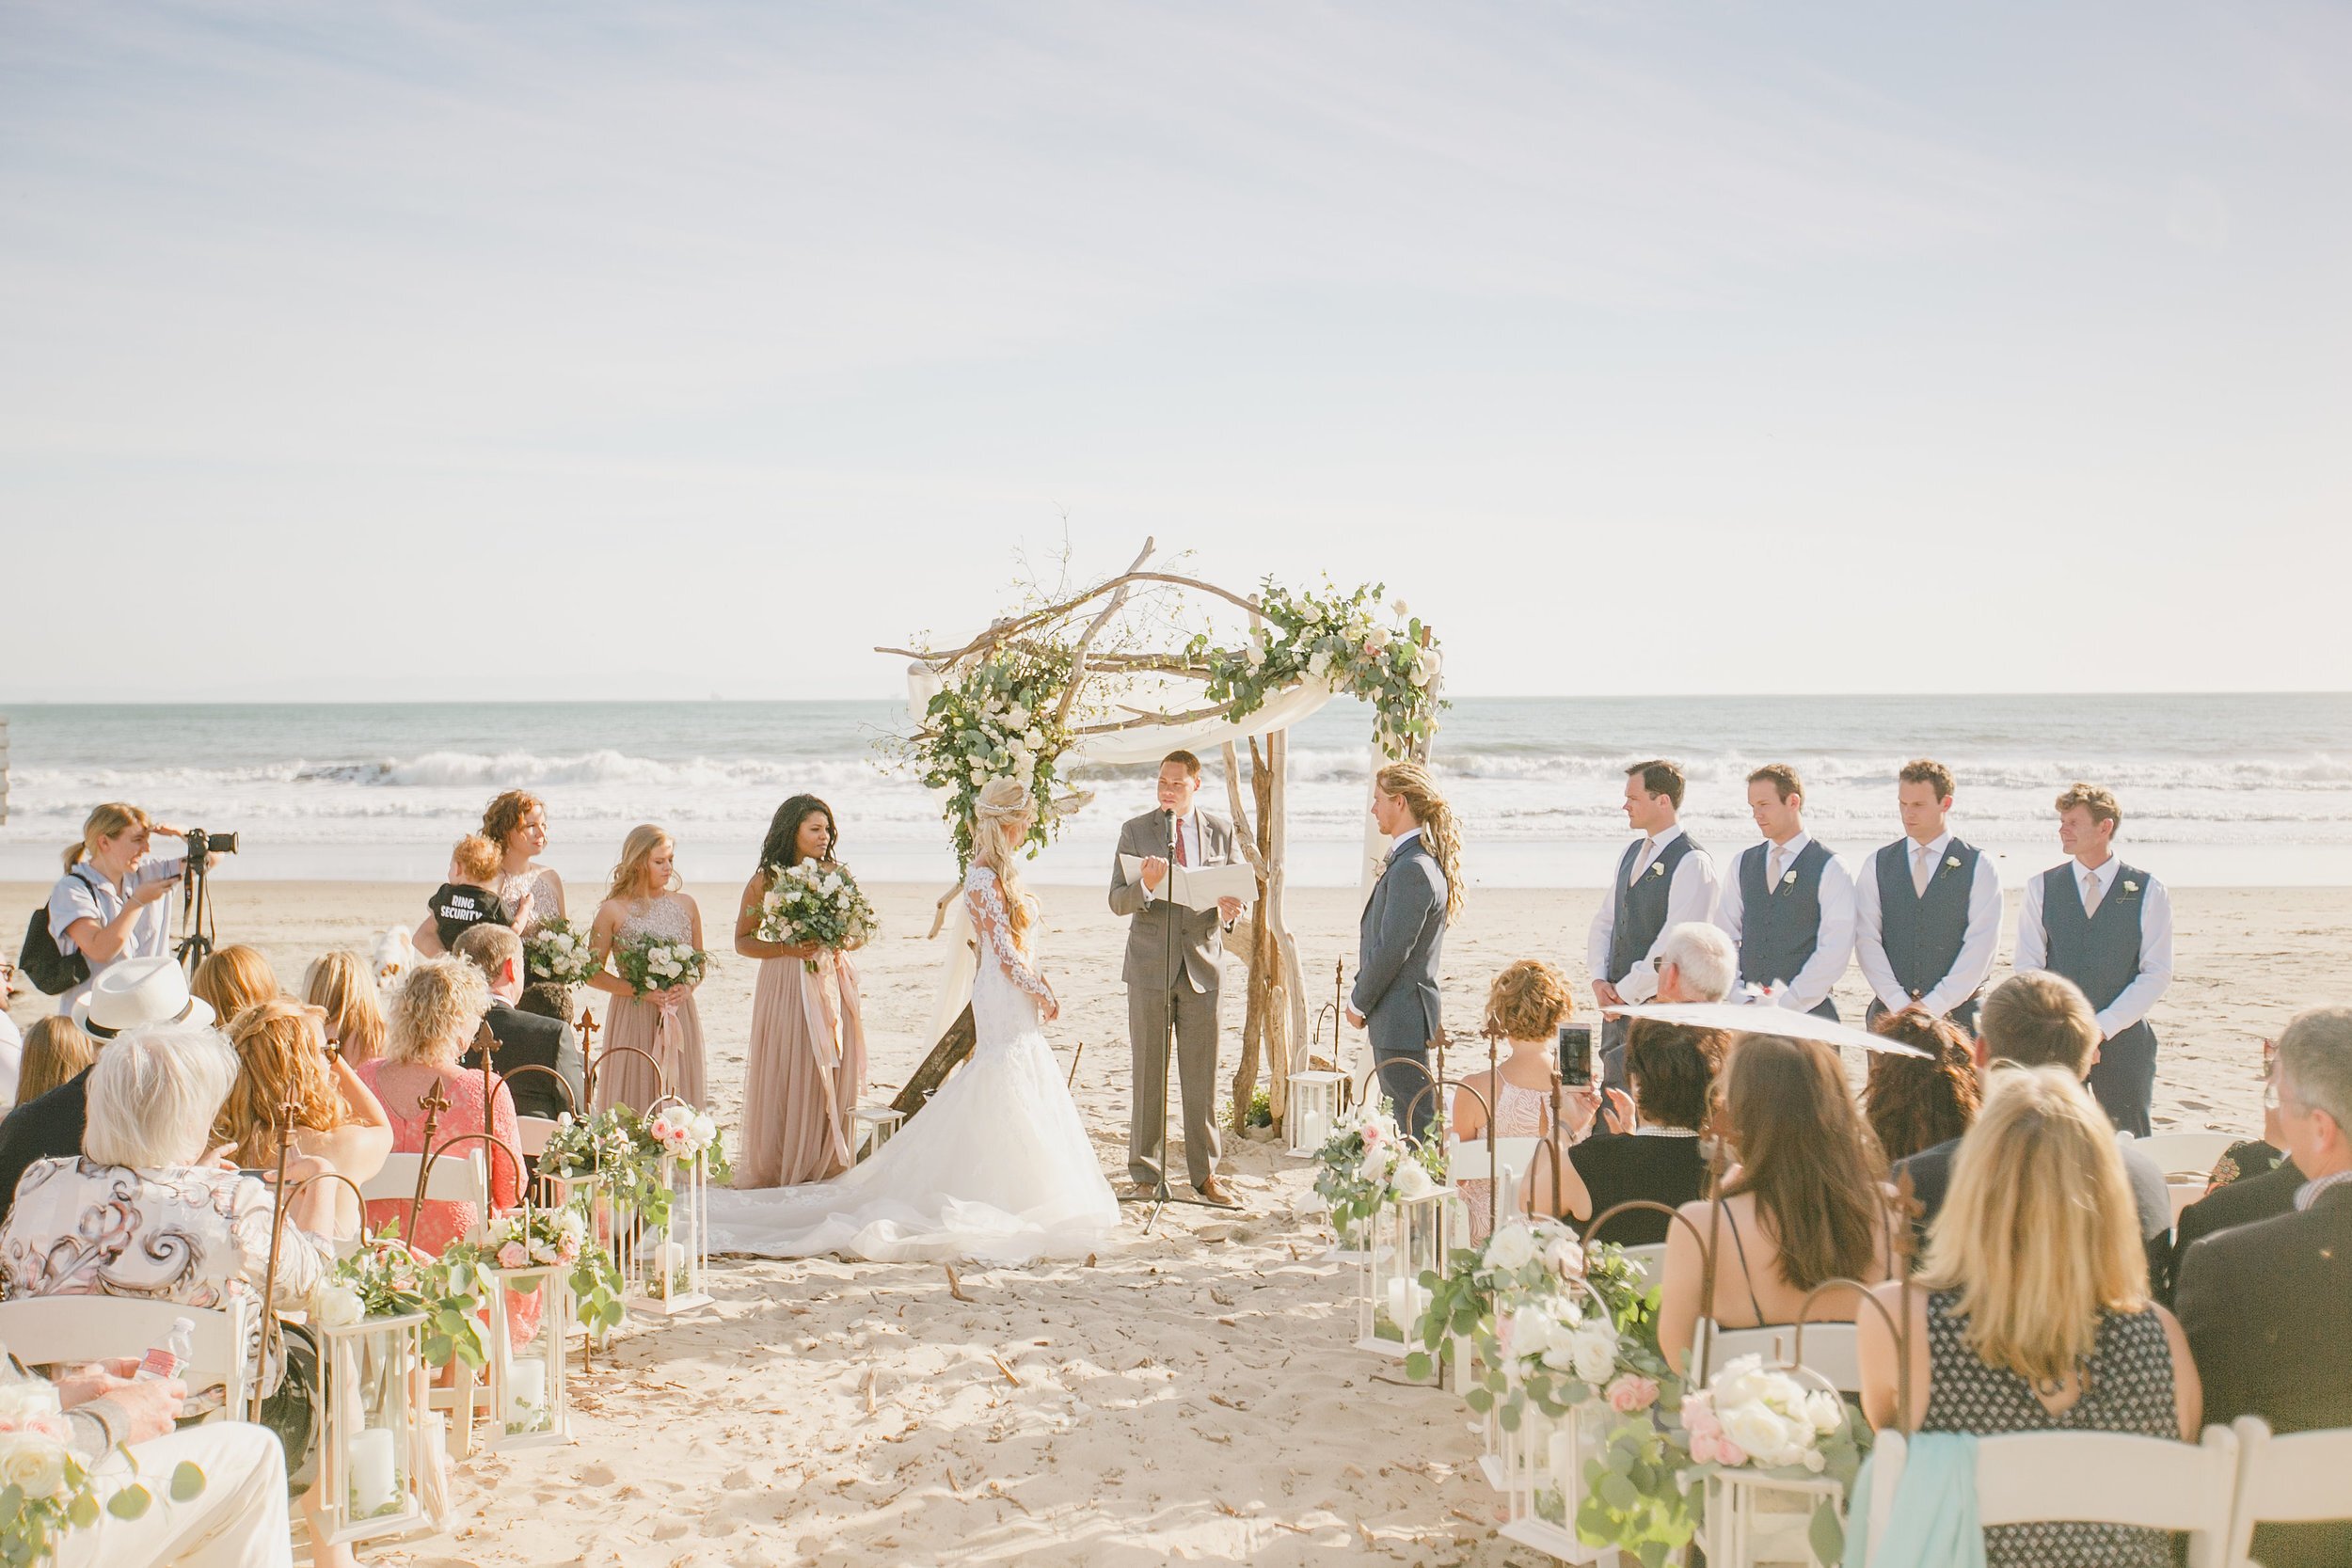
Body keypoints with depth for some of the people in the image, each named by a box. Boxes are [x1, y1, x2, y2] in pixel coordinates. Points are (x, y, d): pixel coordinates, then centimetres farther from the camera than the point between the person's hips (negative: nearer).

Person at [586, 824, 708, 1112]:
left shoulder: (686, 904, 7)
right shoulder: (614, 910, -3)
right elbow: (593, 973, -1)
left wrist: (687, 988, -6)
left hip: (679, 1017, 3)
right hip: (632, 1016, -3)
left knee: (678, 1100, 3)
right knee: (631, 1101, -1)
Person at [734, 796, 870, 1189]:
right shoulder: (766, 880, -2)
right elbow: (743, 941, -1)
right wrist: (789, 949, -15)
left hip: (830, 986, 4)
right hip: (785, 985, -4)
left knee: (831, 1075, 5)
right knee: (785, 1075, -1)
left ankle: (825, 1163, 16)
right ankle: (778, 1167, 10)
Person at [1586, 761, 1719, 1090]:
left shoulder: (1691, 862, -13)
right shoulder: (1631, 853, 14)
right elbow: (1605, 919, 16)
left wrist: (1625, 992, -14)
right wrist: (1599, 979, 1)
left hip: (1660, 1004, -8)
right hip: (1619, 1001, 8)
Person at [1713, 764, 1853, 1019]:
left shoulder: (1830, 869, -3)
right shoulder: (1743, 863, 12)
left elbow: (1834, 951, -9)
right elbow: (1724, 934, 10)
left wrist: (1786, 1003, -14)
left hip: (1807, 1011, -4)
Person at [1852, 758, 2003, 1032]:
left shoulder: (1979, 867, 2)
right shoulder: (1878, 864, 8)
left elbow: (1980, 947, -6)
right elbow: (1866, 939, 1)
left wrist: (1933, 1006, -12)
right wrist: (1900, 1005, -10)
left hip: (1955, 1012, -2)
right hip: (1889, 1011, 2)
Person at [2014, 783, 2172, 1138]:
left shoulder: (2148, 891, 1)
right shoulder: (2041, 888, 6)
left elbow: (2157, 973, -2)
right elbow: (2028, 966, 3)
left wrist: (2103, 1027, -11)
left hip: (2121, 1038, -1)